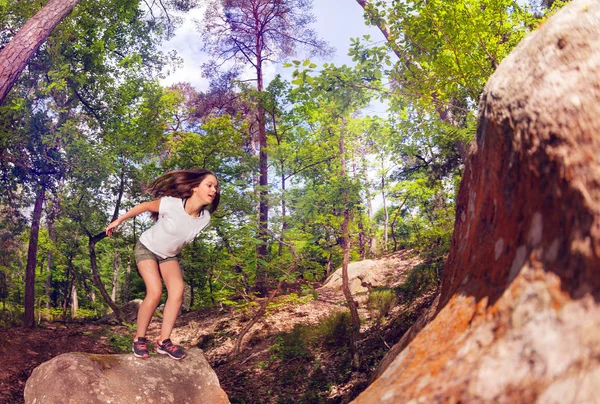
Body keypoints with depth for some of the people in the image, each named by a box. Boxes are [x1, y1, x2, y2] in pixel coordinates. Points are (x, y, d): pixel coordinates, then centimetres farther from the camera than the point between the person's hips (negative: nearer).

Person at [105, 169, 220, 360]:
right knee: (155, 292, -21)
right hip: (146, 248, -4)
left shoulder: (205, 218, -18)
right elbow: (144, 206, -14)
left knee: (178, 290, -17)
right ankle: (139, 339, -2)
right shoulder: (171, 204, -33)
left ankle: (164, 341, -6)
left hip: (169, 255, 5)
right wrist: (118, 221, -2)